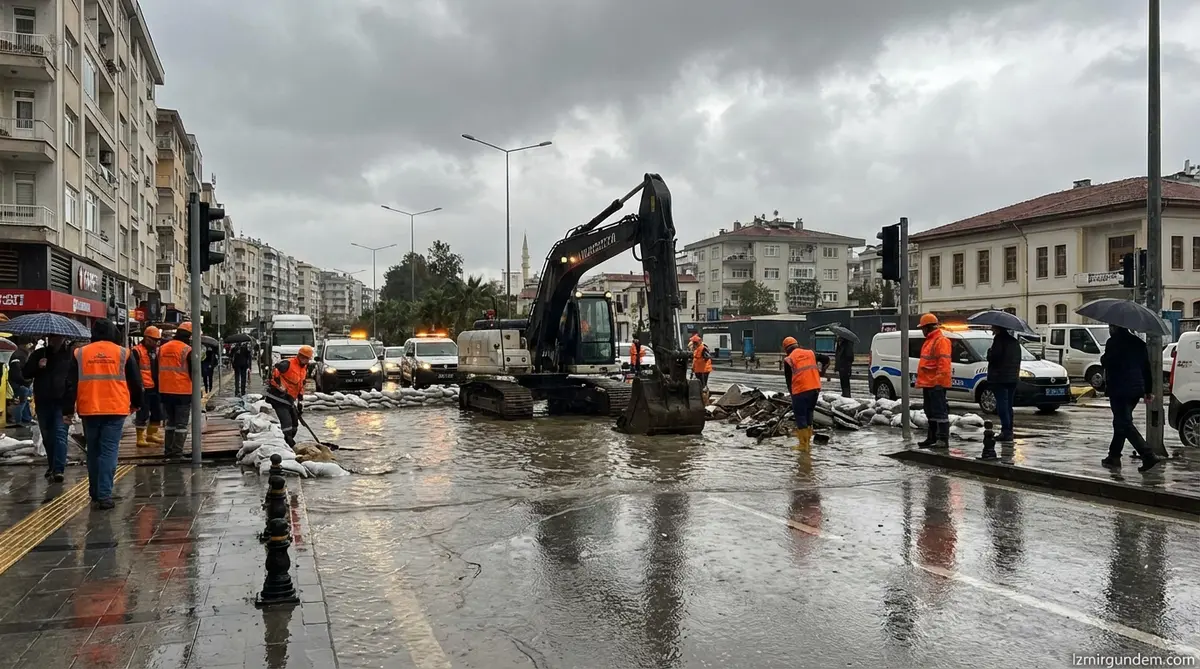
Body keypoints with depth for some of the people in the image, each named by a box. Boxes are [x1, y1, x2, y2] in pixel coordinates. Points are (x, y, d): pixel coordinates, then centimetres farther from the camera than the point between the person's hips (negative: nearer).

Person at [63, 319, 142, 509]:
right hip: (115, 410, -2)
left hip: (89, 411, 2)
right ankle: (104, 495, -11)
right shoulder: (123, 353, 2)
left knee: (93, 453, 14)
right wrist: (136, 403, 22)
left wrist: (68, 410, 9)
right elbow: (135, 381, 7)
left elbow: (71, 384, 4)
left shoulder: (80, 354, 5)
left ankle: (95, 494, 20)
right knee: (109, 452, -3)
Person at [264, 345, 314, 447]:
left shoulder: (304, 369, 13)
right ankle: (288, 444, -14)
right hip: (278, 397, -9)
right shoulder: (288, 364, -15)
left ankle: (289, 442, 26)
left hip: (289, 399, 9)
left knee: (295, 424, 14)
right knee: (287, 422, -17)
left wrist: (301, 401, 17)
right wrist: (280, 386, -23)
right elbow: (274, 371, -25)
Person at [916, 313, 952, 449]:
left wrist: (938, 381, -25)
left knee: (939, 411, -9)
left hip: (936, 384, -11)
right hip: (927, 383, 11)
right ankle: (932, 437, 23)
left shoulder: (941, 341, -13)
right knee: (930, 412, 15)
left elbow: (943, 363, -21)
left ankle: (943, 440, -9)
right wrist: (921, 381, 22)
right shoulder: (930, 341, 20)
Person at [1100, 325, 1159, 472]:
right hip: (1136, 389, 8)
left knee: (1125, 424, -8)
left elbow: (1107, 363, -16)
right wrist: (1148, 391, 18)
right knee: (1121, 422, 18)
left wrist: (1102, 358, 8)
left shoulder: (1113, 342, -10)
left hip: (1119, 389, -8)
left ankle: (1148, 456, -18)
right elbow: (1147, 368, 15)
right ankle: (1114, 457, 23)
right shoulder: (1138, 342, 14)